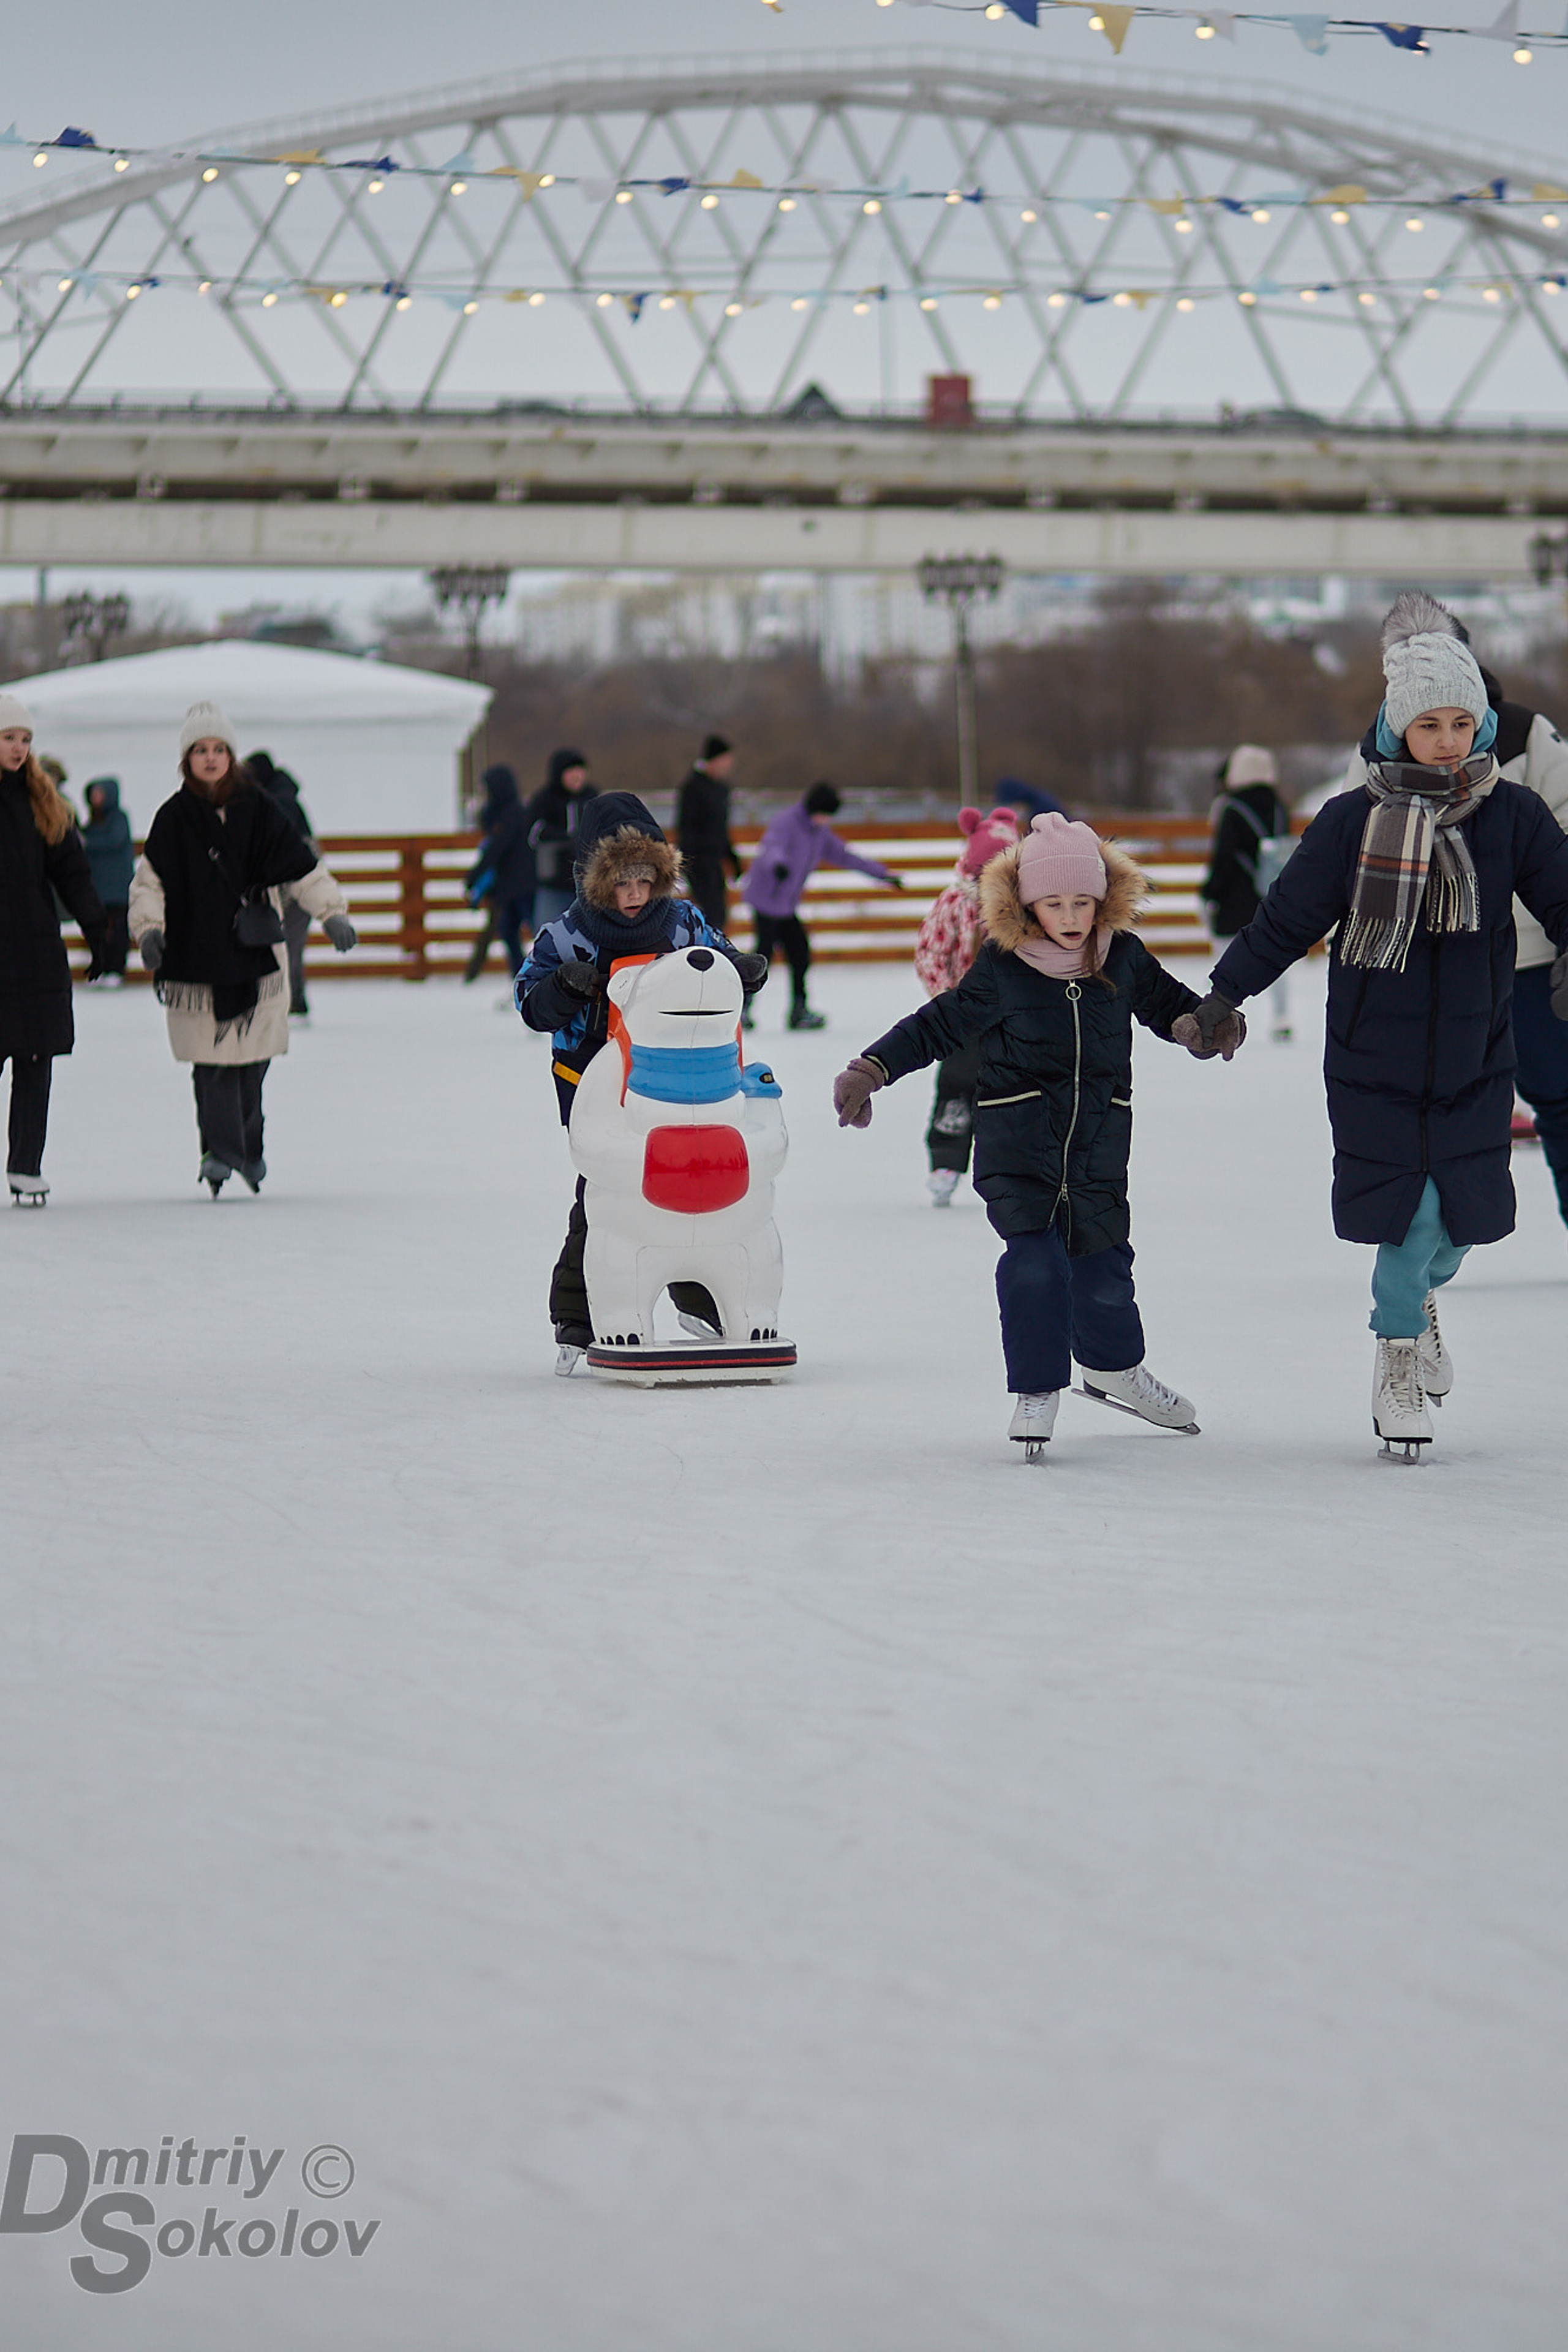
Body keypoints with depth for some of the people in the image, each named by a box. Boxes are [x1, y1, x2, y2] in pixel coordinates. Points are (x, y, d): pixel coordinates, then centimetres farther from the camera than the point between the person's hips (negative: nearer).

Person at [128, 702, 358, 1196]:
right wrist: (149, 928, -13)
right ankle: (220, 1151, -6)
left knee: (253, 1054, 5)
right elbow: (149, 881, 3)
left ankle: (248, 1148, 21)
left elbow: (301, 868, 8)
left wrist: (333, 913, -2)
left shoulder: (258, 811, 4)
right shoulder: (174, 819, 2)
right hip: (195, 955, -1)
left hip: (255, 951, 1)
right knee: (213, 1060, -7)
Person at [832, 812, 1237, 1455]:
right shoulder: (1001, 967, -5)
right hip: (1018, 1141, -2)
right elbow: (939, 1026, 2)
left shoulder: (1125, 958, 2)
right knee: (1034, 1261, -15)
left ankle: (1112, 1367, 33)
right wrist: (870, 1070, -5)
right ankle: (1036, 1389, -1)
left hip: (1099, 1142, 3)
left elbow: (1169, 1004, 15)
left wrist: (1205, 1026, -7)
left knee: (1102, 1268, 6)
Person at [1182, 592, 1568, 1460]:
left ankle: (1418, 1297, 41)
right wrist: (1225, 992, 7)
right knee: (1408, 1217, -5)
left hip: (1474, 1056, 2)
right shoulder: (1353, 820, -6)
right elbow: (1289, 914, 3)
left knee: (1462, 1215, 4)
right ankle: (1399, 1351, 23)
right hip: (1373, 1056, -2)